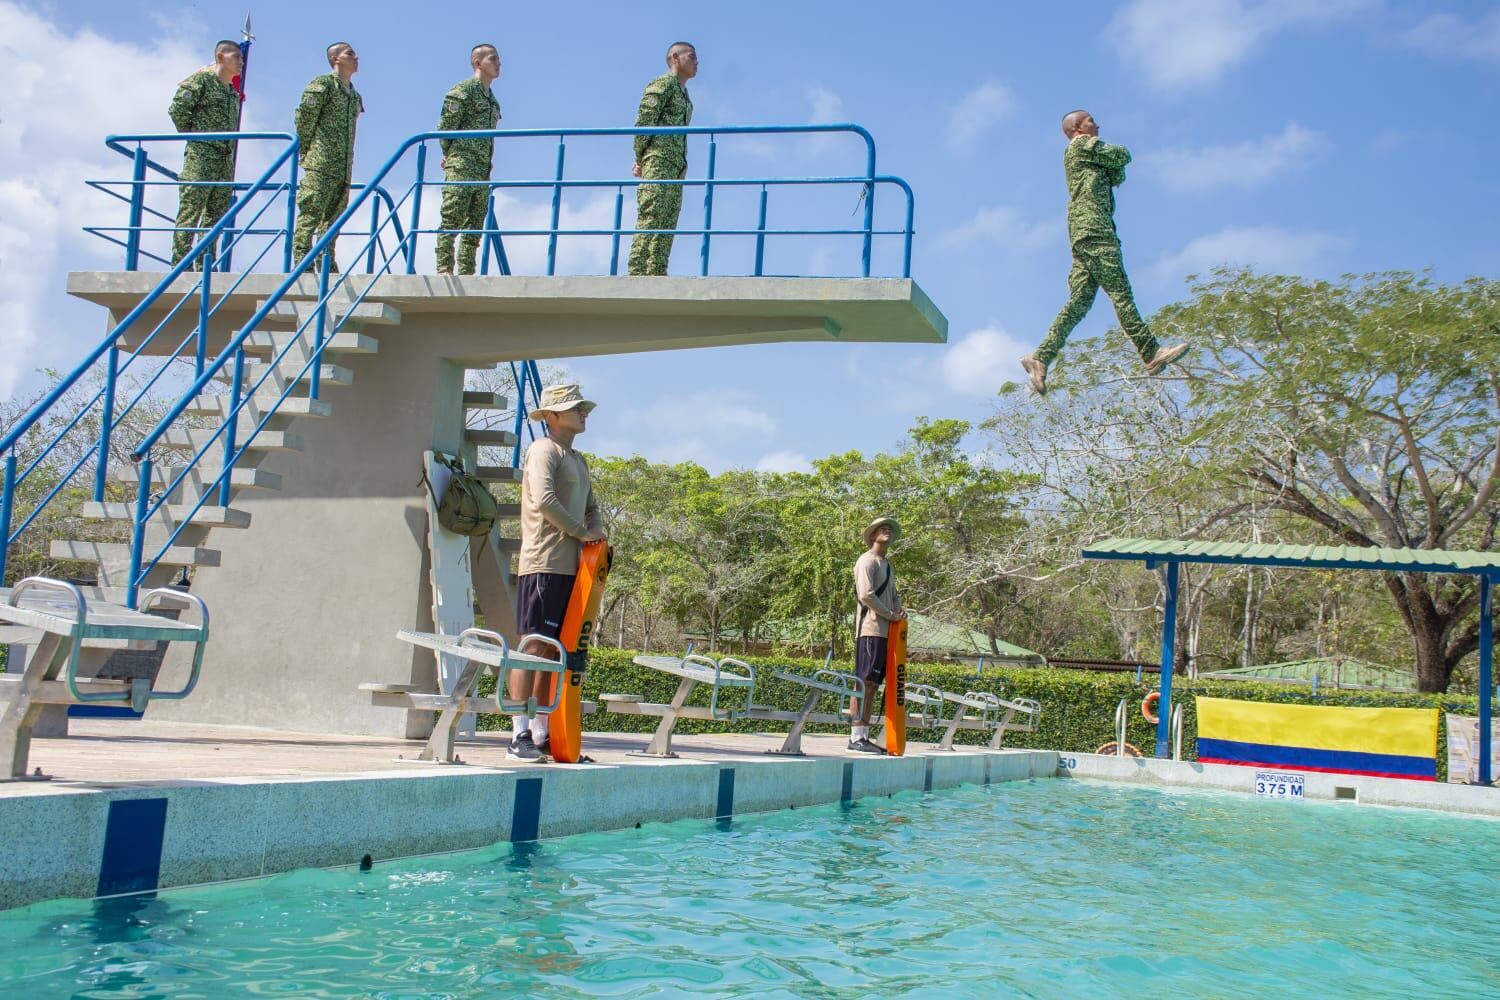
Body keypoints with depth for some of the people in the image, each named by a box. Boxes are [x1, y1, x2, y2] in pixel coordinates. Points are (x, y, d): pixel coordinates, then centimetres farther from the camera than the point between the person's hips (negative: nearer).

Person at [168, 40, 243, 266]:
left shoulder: (233, 92, 22)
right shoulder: (202, 79, -1)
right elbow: (177, 109, -8)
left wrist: (229, 147, 15)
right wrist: (193, 135, -4)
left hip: (225, 158, 8)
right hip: (201, 155, -8)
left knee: (216, 214, 6)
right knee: (190, 211, -11)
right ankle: (180, 263, -12)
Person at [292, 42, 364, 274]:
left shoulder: (355, 96, 22)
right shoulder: (322, 84, -2)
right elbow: (304, 116, -7)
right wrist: (307, 149, -4)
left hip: (344, 168, 8)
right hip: (321, 164, -8)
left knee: (333, 217, 8)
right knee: (310, 213, -10)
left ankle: (327, 266, 11)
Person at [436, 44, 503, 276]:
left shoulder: (493, 100, 23)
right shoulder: (464, 90, -2)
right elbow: (445, 125, -6)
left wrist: (487, 165, 13)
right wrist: (450, 154, 0)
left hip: (483, 170, 8)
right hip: (461, 167, -8)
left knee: (475, 226, 6)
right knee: (452, 218, -13)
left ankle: (466, 272, 8)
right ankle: (444, 268, -15)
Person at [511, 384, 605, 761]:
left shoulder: (577, 460, 23)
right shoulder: (543, 449, -4)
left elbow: (591, 507, 27)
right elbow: (544, 500, -18)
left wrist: (597, 531, 6)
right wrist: (580, 532, -10)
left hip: (570, 567, 9)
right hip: (543, 564, -9)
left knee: (553, 649, 8)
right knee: (533, 645, -9)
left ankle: (541, 733, 12)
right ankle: (519, 734, -8)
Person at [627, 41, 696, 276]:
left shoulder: (684, 94, 27)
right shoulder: (663, 84, 0)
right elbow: (643, 122, -8)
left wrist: (682, 166, 13)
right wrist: (640, 159, -12)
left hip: (676, 165, 9)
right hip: (658, 159, -9)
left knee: (668, 221, 1)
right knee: (651, 215, -16)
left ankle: (657, 274, -1)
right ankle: (638, 272, -22)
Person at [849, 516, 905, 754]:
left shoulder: (887, 564, 25)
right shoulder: (867, 560, -5)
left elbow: (893, 595, 28)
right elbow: (866, 595, -15)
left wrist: (900, 609, 7)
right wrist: (890, 614, -10)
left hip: (885, 631, 9)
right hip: (870, 629, -9)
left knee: (872, 684, 8)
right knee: (864, 682, -10)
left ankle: (864, 735, 10)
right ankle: (856, 737, -10)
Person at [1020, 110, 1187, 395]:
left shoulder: (1078, 157, 32)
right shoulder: (1083, 145, 4)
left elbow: (1118, 177, 25)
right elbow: (1123, 156, 2)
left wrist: (1114, 168, 5)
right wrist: (1116, 150, 22)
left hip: (1081, 234, 10)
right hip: (1094, 228, -10)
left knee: (1079, 301, -1)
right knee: (1120, 292, -13)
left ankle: (1041, 357, -10)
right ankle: (1152, 354, -15)